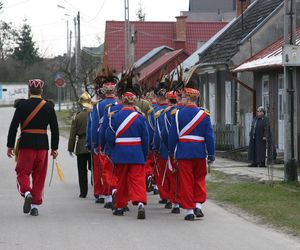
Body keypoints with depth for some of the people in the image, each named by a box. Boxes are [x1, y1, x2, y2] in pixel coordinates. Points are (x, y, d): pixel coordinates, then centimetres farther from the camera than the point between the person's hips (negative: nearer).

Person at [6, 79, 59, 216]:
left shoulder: (22, 105, -5)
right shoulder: (49, 107, 2)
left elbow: (13, 126, -6)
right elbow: (55, 129, 3)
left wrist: (10, 146, 1)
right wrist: (54, 148, 11)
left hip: (26, 144, -2)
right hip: (42, 145, 2)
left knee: (23, 172, 8)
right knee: (39, 176, 11)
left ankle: (26, 192, -20)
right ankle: (35, 205, 9)